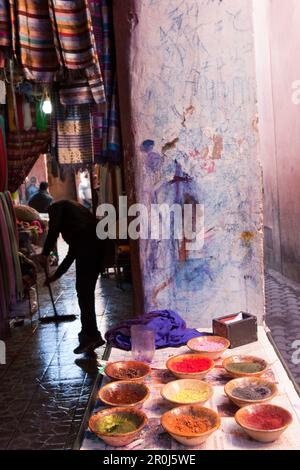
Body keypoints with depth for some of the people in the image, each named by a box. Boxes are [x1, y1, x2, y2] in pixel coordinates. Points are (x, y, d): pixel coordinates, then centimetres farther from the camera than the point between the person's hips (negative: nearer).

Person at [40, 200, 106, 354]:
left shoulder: (56, 207, 16)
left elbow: (54, 230, -7)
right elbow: (72, 253, 38)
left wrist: (45, 253, 3)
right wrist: (56, 275, 43)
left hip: (87, 244, -8)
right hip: (99, 244, 8)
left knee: (83, 291, -2)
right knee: (87, 291, 15)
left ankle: (91, 335, 1)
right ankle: (91, 334, 22)